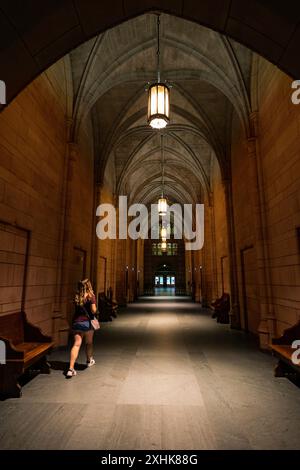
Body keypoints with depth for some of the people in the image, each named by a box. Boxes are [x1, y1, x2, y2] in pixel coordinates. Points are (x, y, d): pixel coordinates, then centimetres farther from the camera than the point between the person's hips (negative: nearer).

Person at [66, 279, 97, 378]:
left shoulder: (77, 296, 4)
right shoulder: (91, 296, -11)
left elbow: (76, 308, 6)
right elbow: (93, 310, -14)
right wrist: (94, 311, 6)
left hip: (76, 322, 3)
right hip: (87, 322, -3)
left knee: (76, 344, 2)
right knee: (89, 343, 18)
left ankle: (71, 368, -6)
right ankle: (89, 361, 38)